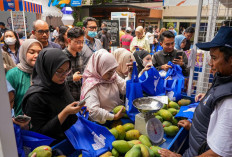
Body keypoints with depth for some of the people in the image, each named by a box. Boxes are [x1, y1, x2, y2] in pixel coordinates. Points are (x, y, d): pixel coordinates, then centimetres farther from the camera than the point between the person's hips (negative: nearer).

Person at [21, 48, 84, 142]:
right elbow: (39, 133, -14)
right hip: (54, 144, -6)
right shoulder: (35, 97, -18)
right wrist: (65, 113, -24)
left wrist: (77, 108, -3)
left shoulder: (61, 85, 1)